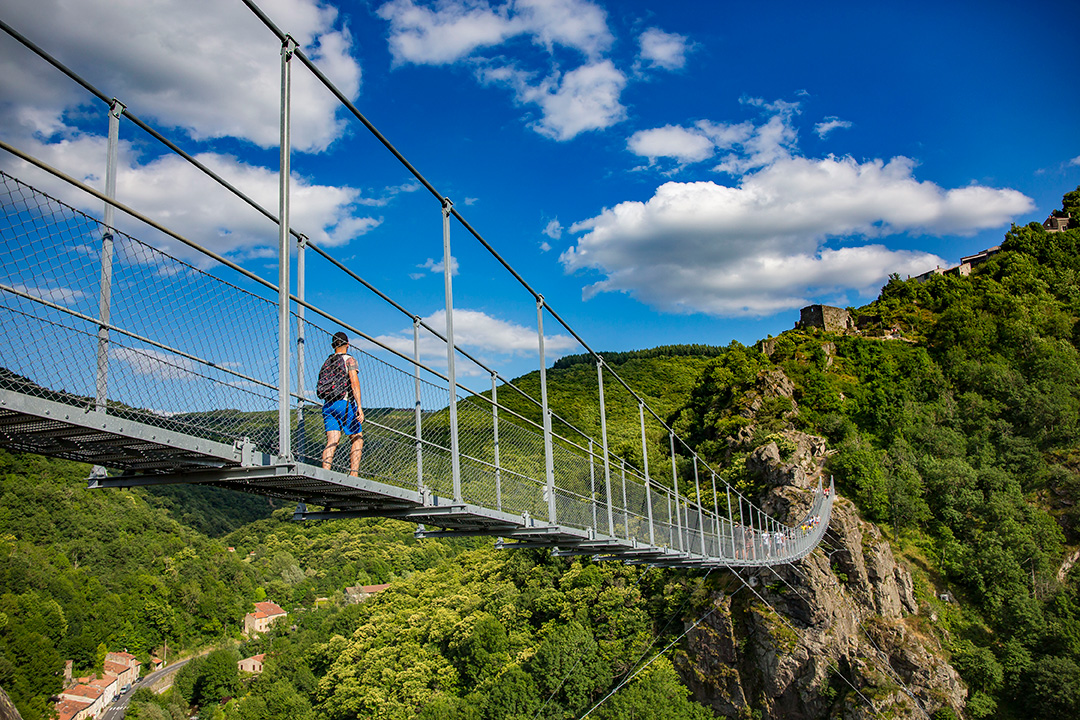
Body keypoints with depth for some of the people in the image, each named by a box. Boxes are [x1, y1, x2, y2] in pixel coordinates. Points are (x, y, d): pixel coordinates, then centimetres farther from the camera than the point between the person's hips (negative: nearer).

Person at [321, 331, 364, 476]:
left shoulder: (327, 362, 17)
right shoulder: (349, 360, -1)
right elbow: (354, 382, -13)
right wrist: (359, 406, -18)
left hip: (327, 405, 5)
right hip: (345, 403, -5)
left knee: (332, 441, -2)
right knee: (358, 438, 5)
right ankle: (353, 474, -4)